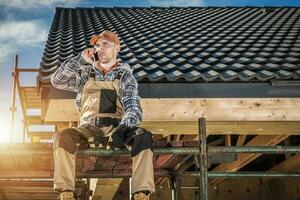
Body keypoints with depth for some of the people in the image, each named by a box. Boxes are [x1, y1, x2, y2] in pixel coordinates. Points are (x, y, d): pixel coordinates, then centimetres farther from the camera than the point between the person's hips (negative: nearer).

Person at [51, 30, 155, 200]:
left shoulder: (125, 76, 10)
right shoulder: (86, 73, 19)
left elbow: (133, 108, -5)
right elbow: (57, 81, 6)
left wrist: (123, 128, -27)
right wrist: (81, 60, 0)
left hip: (116, 128, -1)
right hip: (89, 129, 1)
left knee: (142, 137, -32)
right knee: (62, 137, -29)